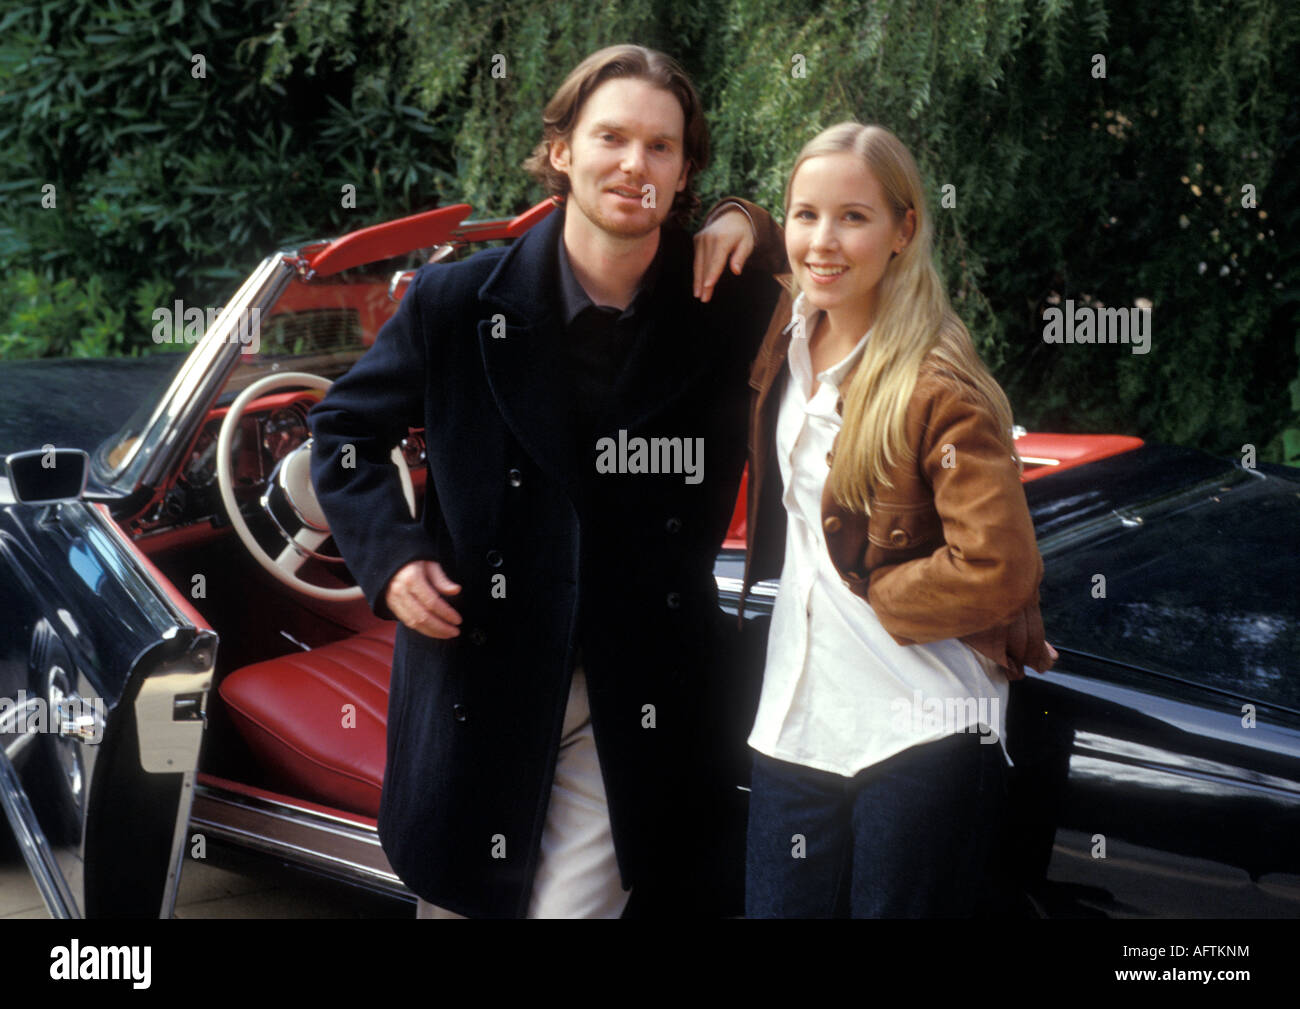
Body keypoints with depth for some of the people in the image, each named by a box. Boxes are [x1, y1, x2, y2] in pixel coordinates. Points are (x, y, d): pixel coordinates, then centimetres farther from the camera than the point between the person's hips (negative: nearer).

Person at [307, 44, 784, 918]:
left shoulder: (727, 306, -3)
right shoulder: (457, 303, -4)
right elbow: (345, 429, 8)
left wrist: (754, 227, -6)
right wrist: (389, 556, -8)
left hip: (635, 706, -1)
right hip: (477, 680, 1)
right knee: (458, 900, 17)